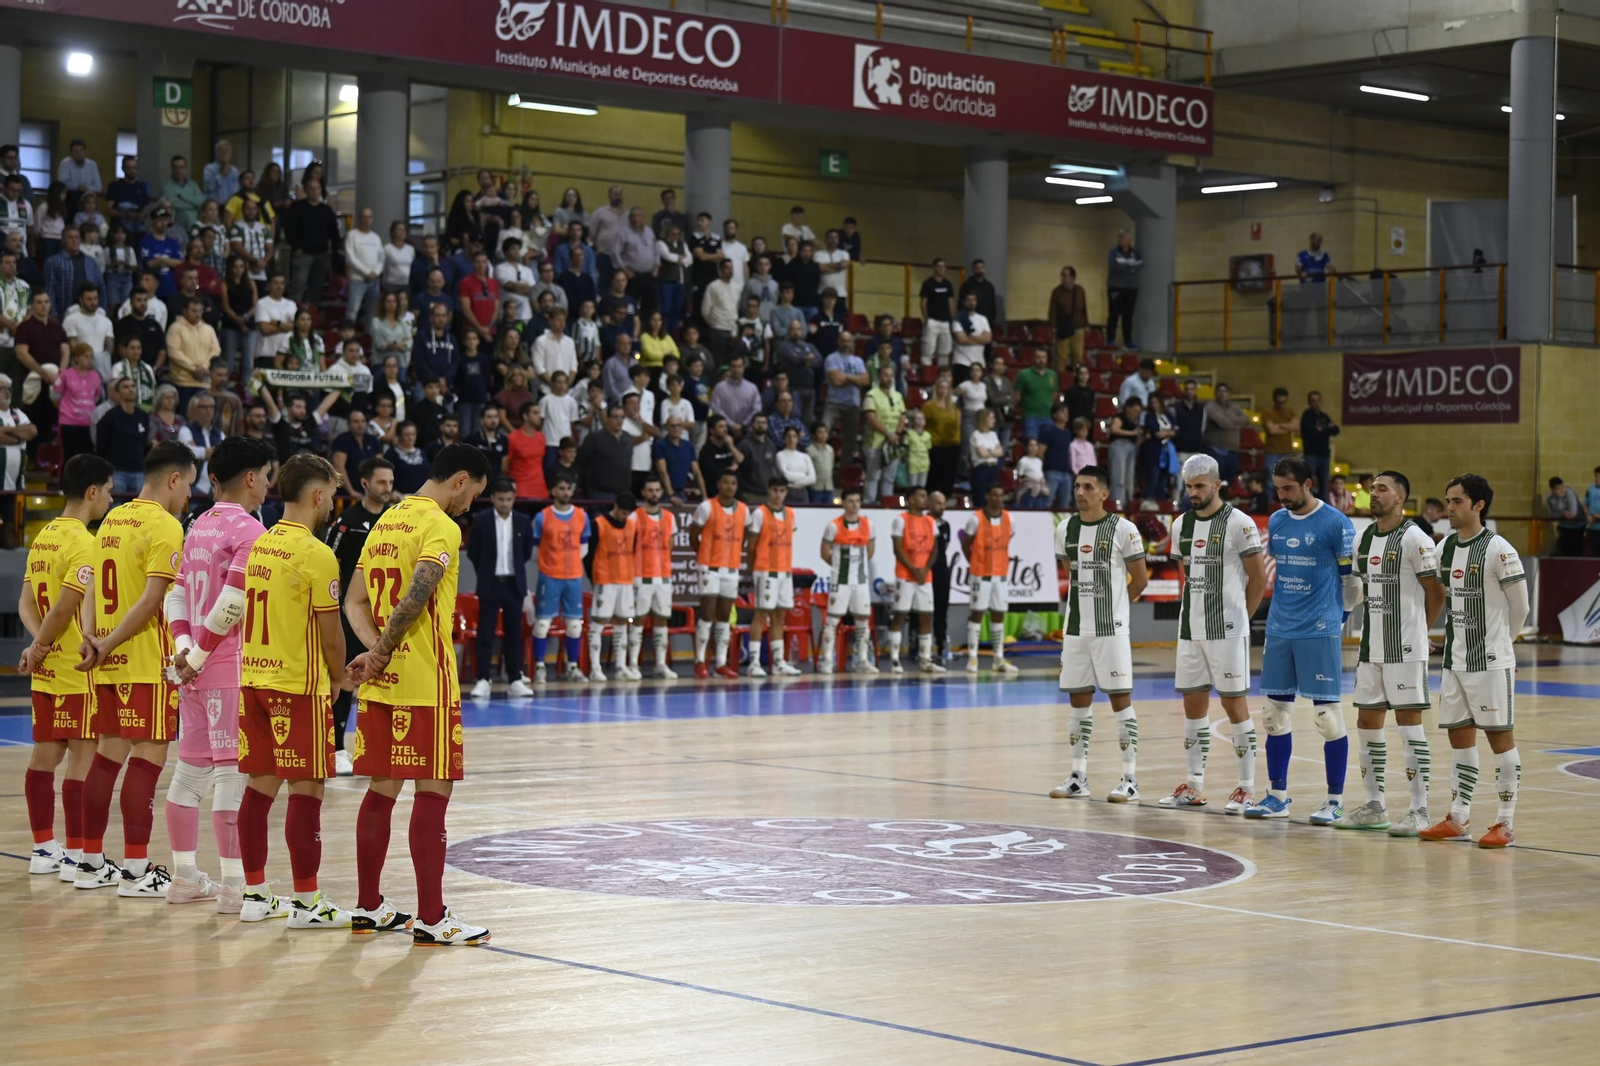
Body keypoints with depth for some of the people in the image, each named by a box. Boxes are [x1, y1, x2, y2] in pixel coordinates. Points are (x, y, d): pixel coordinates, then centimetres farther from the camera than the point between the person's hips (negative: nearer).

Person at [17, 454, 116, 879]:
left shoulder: (43, 537, 12)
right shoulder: (83, 543, -16)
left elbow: (26, 603, 10)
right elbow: (65, 607, -20)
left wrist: (39, 643, -3)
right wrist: (41, 648, -6)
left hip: (47, 669, 9)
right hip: (77, 669, -9)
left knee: (45, 754, 12)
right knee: (84, 756, -5)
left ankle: (43, 849, 18)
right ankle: (76, 855, -3)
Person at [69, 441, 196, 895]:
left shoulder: (112, 520, 15)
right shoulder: (165, 526, -11)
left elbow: (93, 588, 12)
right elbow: (152, 599, -18)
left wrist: (90, 638, 0)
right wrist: (108, 645, -13)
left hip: (109, 660, 8)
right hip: (147, 661, -8)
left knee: (110, 752, 13)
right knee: (148, 756, -5)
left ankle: (92, 862, 17)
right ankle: (136, 870, -5)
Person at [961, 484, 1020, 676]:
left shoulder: (1008, 519, 4)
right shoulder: (976, 519, -10)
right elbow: (965, 545, -1)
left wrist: (1003, 561, 9)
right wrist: (975, 564, 5)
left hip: (1002, 574, 5)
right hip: (981, 574, -5)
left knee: (999, 615, 7)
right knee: (977, 613, -3)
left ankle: (999, 659, 10)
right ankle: (972, 658, 0)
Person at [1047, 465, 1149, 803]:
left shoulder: (1123, 529, -9)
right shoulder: (1065, 530, 7)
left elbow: (1140, 578, -2)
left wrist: (1113, 606, 6)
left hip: (1110, 629, -5)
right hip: (1075, 629, 6)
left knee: (1120, 699, -3)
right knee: (1078, 700, 8)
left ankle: (1130, 779, 1)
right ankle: (1078, 778, 15)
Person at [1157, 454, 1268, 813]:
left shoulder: (1239, 524, -9)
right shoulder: (1182, 525, 10)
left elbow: (1259, 578, -6)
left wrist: (1239, 617, -1)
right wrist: (1195, 611, 15)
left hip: (1227, 631, -6)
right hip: (1190, 631, 6)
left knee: (1235, 703, -3)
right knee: (1193, 703, 9)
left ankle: (1246, 789, 3)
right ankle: (1194, 786, 16)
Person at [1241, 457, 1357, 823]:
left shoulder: (1335, 523, -9)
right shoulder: (1276, 521, 9)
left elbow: (1353, 577, -4)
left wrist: (1338, 614, 4)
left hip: (1320, 632, -6)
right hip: (1279, 630, 6)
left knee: (1327, 714, -3)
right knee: (1276, 713, 8)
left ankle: (1335, 800, 5)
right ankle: (1277, 796, 17)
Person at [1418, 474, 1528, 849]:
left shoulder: (1497, 550, -14)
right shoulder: (1446, 548, 8)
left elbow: (1520, 605, -6)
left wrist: (1500, 639, 7)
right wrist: (1460, 638, 14)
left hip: (1490, 661, -7)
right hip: (1455, 659, 7)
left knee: (1500, 736, -1)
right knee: (1459, 735, 11)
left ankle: (1505, 824, 4)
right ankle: (1457, 819, 18)